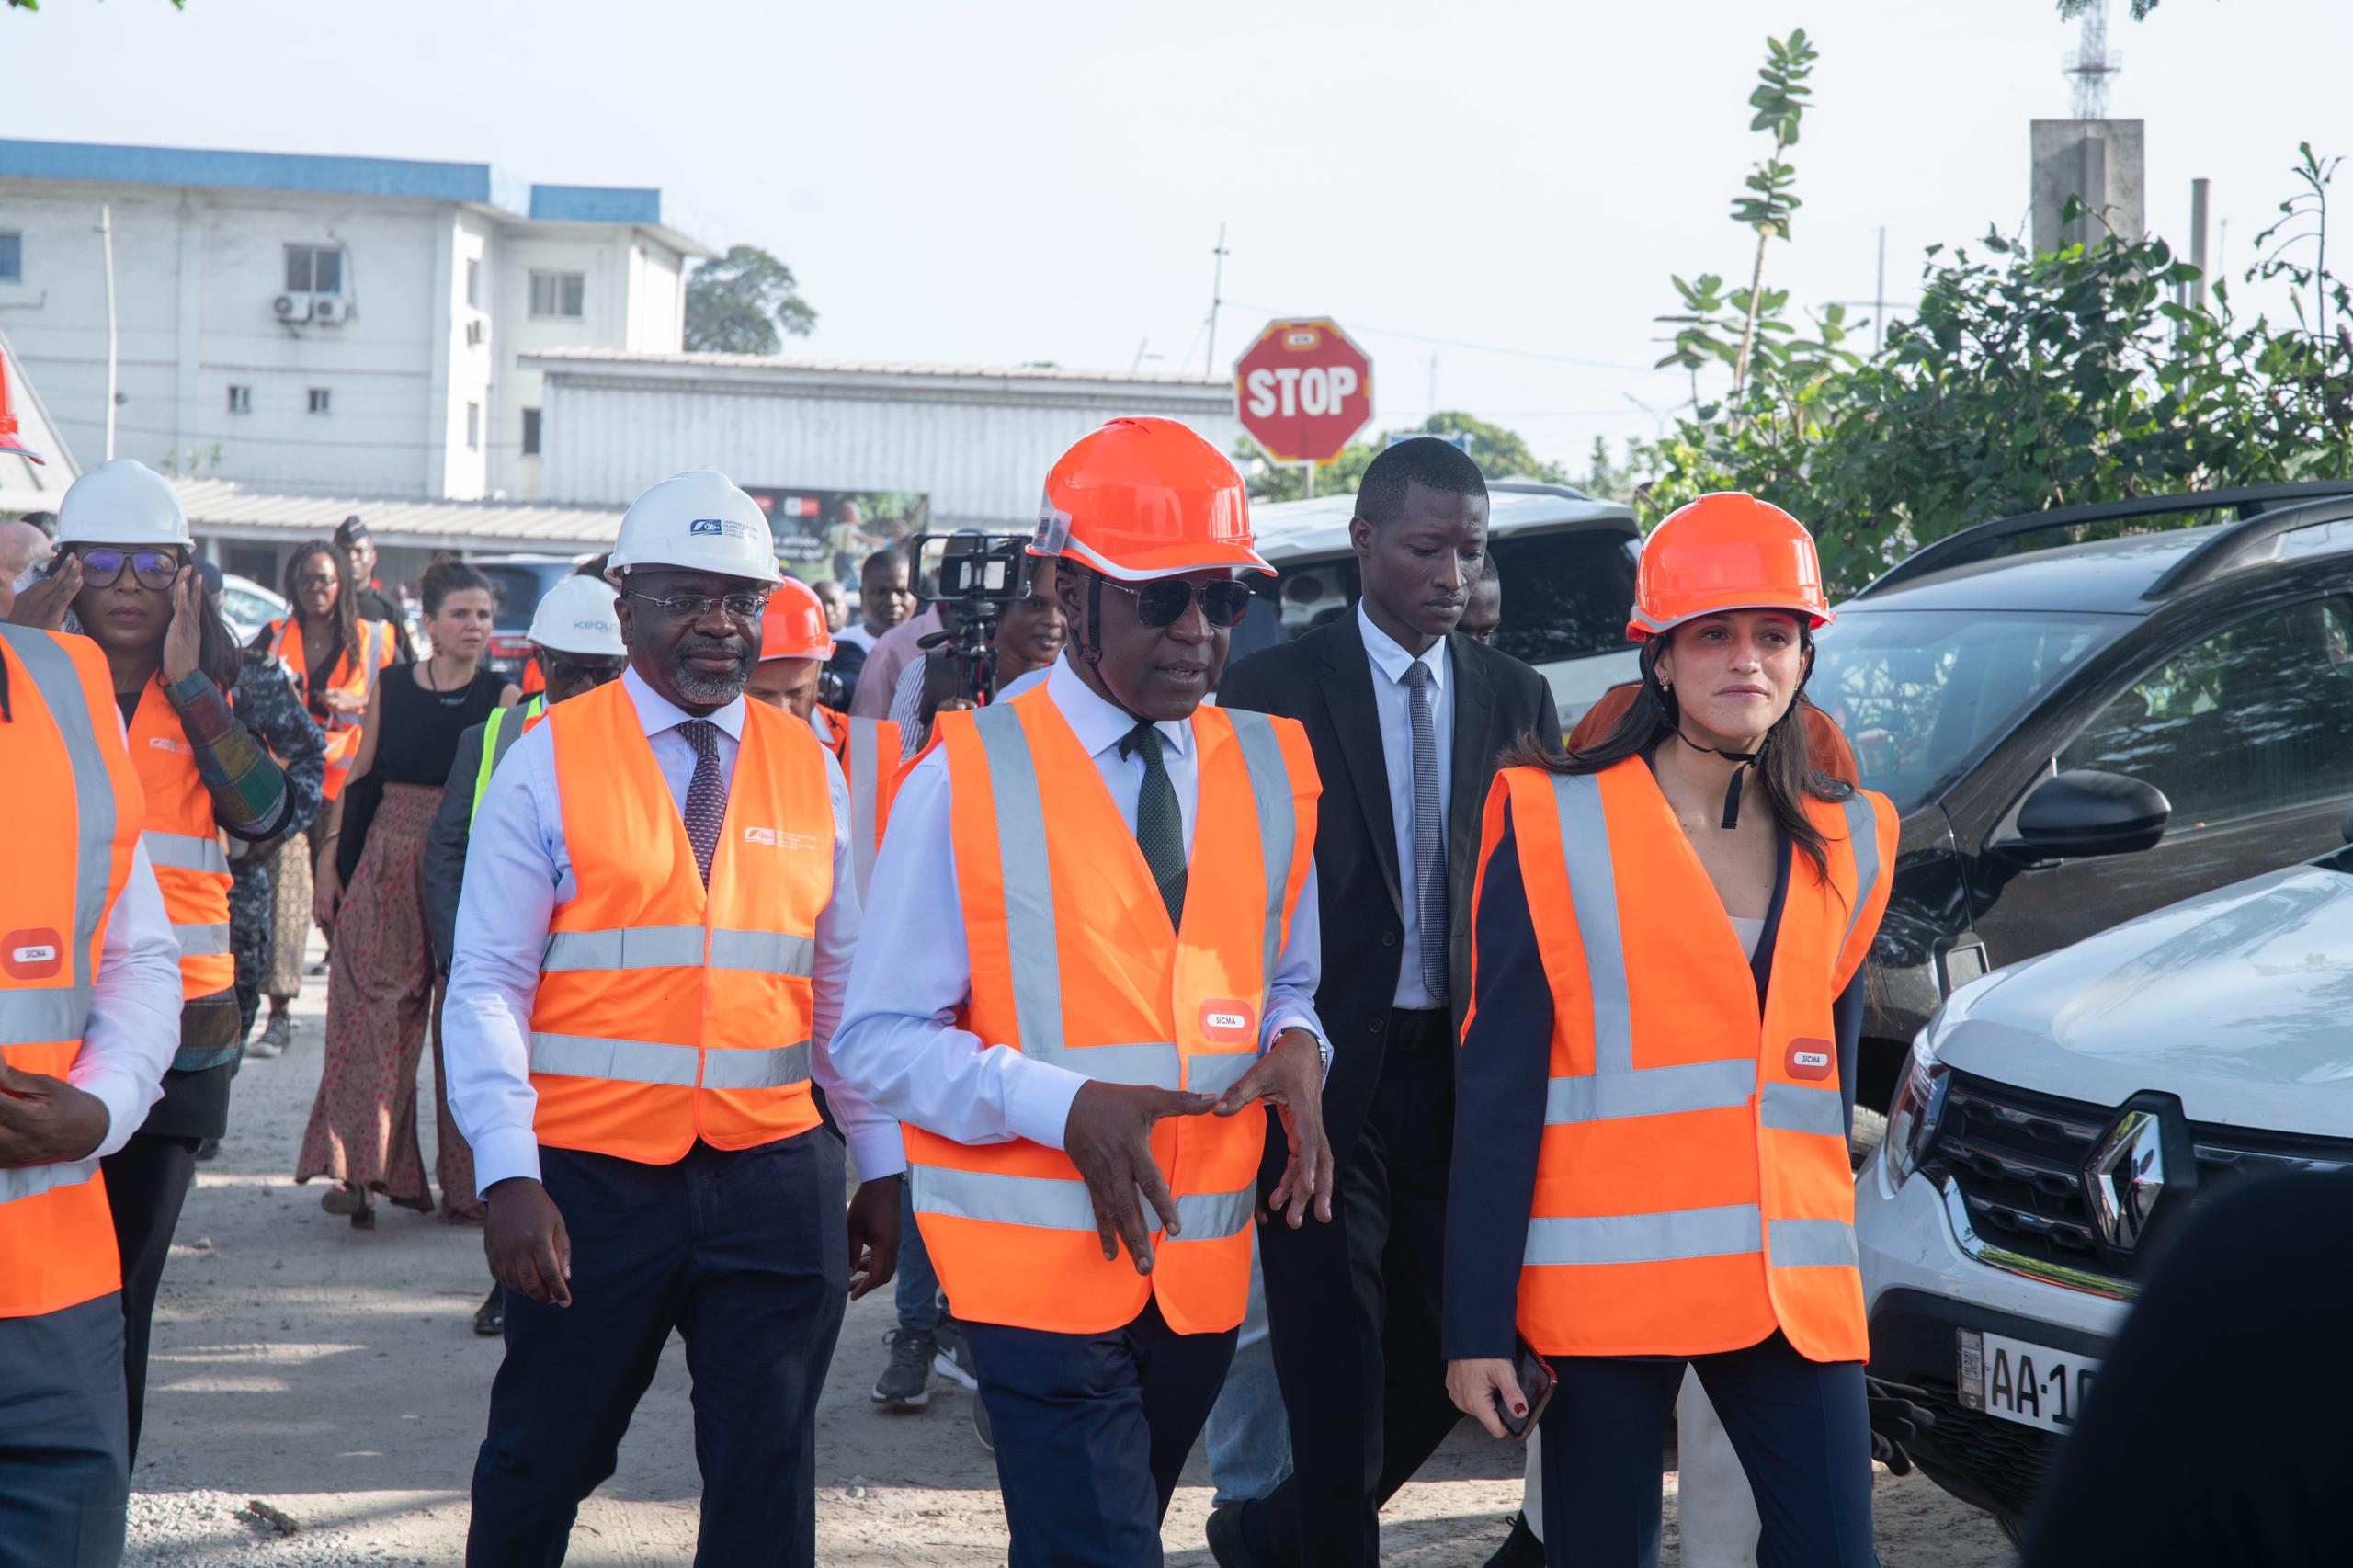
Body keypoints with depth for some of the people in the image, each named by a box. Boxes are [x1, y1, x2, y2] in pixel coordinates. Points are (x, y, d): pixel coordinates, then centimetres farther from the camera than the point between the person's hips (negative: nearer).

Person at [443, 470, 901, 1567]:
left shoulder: (809, 770, 9)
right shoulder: (548, 765, -1)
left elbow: (844, 982, 14)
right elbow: (486, 986, -5)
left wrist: (881, 1167, 12)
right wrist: (509, 1176, -15)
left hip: (774, 1181, 2)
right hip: (591, 1178, -2)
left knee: (767, 1475, 4)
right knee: (541, 1466, 9)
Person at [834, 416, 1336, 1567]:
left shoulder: (1272, 769, 7)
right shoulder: (970, 778, -7)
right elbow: (881, 1039, -7)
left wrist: (1294, 1042, -6)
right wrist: (1064, 1106, -22)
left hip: (1204, 1257, 5)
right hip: (1040, 1256, -5)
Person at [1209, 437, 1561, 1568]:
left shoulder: (1515, 698, 8)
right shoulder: (1274, 688, -3)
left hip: (1461, 1079, 4)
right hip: (1327, 1080, -4)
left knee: (1435, 1368, 12)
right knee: (1338, 1384, -3)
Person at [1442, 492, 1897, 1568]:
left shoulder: (1845, 844, 12)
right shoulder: (1556, 825, -1)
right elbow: (1496, 1085, -5)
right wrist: (1477, 1323, -10)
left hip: (1790, 1286, 4)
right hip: (1606, 1275, -3)